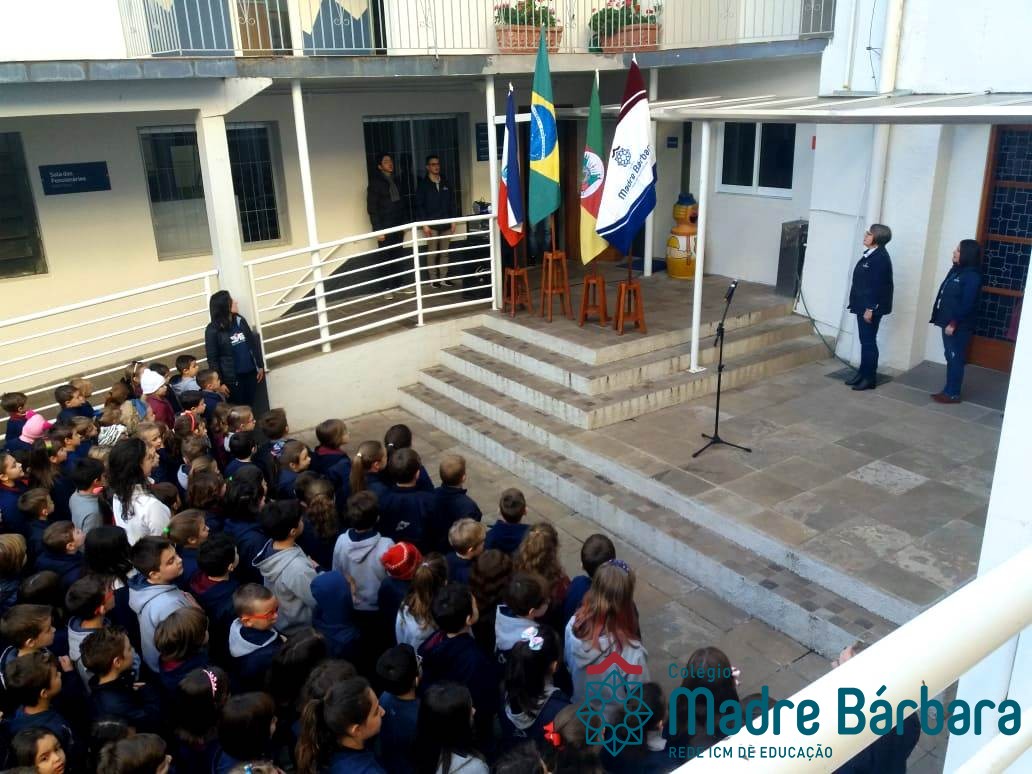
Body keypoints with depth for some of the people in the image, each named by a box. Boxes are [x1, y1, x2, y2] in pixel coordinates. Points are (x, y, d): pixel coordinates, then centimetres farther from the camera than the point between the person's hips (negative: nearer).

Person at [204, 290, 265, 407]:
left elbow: (253, 344, 11)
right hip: (231, 378, -4)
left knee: (251, 406, 12)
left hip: (250, 372, 4)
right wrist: (220, 383, -11)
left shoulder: (240, 321, 3)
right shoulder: (213, 330, -11)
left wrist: (260, 366, 11)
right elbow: (212, 359, -9)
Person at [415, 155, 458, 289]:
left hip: (446, 224, 4)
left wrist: (453, 221, 6)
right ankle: (433, 279, 7)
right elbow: (419, 205, -5)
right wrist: (424, 224, -12)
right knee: (432, 253, 0)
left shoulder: (445, 183, 10)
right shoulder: (422, 184, -2)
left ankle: (443, 278, 14)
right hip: (431, 225, -4)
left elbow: (452, 203, 13)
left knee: (444, 252, 6)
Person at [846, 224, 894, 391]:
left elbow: (878, 285, -21)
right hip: (864, 305, 9)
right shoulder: (869, 253, 11)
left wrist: (870, 309, -22)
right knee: (864, 341, 15)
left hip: (871, 307, -9)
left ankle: (870, 378, 5)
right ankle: (862, 373, 24)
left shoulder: (881, 257, -17)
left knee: (869, 342, -3)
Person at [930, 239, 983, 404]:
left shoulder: (972, 276, -15)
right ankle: (948, 390, 22)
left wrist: (954, 323, -19)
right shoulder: (956, 270, 12)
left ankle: (953, 394, 5)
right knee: (950, 357, 14)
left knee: (956, 359, -2)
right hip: (948, 322, 9)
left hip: (959, 326, -9)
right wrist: (944, 320, 13)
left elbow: (967, 304, -19)